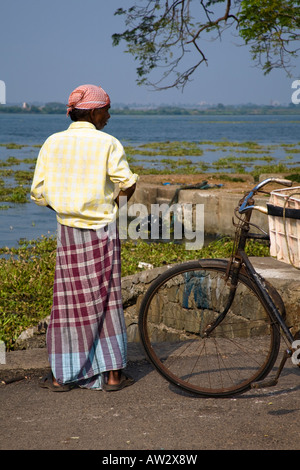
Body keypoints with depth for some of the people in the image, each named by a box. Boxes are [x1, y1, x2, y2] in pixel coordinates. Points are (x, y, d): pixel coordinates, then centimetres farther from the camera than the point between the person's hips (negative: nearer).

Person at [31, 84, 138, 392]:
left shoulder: (52, 143, 1)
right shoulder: (107, 143, -7)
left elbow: (38, 193, 1)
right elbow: (128, 185, -9)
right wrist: (116, 195, 13)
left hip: (68, 230, 2)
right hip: (102, 229, -2)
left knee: (69, 301, 6)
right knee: (106, 299, 6)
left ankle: (62, 374, 9)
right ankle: (112, 373, 10)